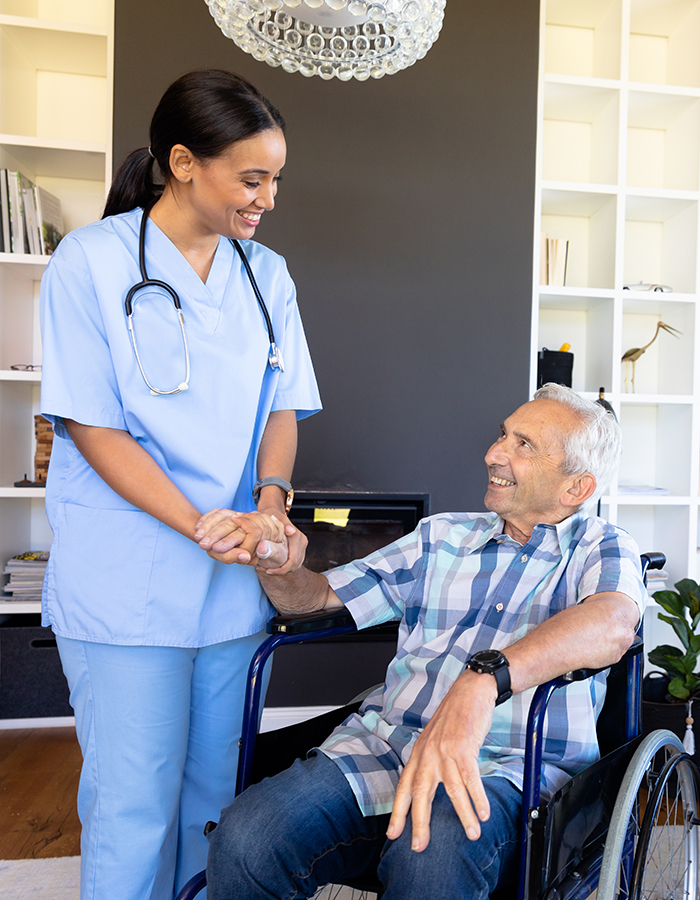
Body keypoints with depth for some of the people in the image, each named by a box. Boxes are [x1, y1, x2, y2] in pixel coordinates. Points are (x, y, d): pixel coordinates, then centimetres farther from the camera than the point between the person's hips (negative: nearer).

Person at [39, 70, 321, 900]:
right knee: (134, 798, 5)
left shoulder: (266, 274, 9)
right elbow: (92, 426, -10)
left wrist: (271, 494, -10)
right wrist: (204, 530, -18)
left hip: (235, 583, 5)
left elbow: (282, 405, 10)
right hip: (126, 583, -4)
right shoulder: (91, 261, -6)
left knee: (212, 787, 15)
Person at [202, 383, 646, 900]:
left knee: (433, 853, -37)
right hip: (381, 744, 4)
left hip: (511, 768, -3)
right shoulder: (442, 537, 19)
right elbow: (317, 596, 20)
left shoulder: (603, 548, 8)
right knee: (243, 842, -23)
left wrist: (482, 681, -36)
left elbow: (613, 623, -18)